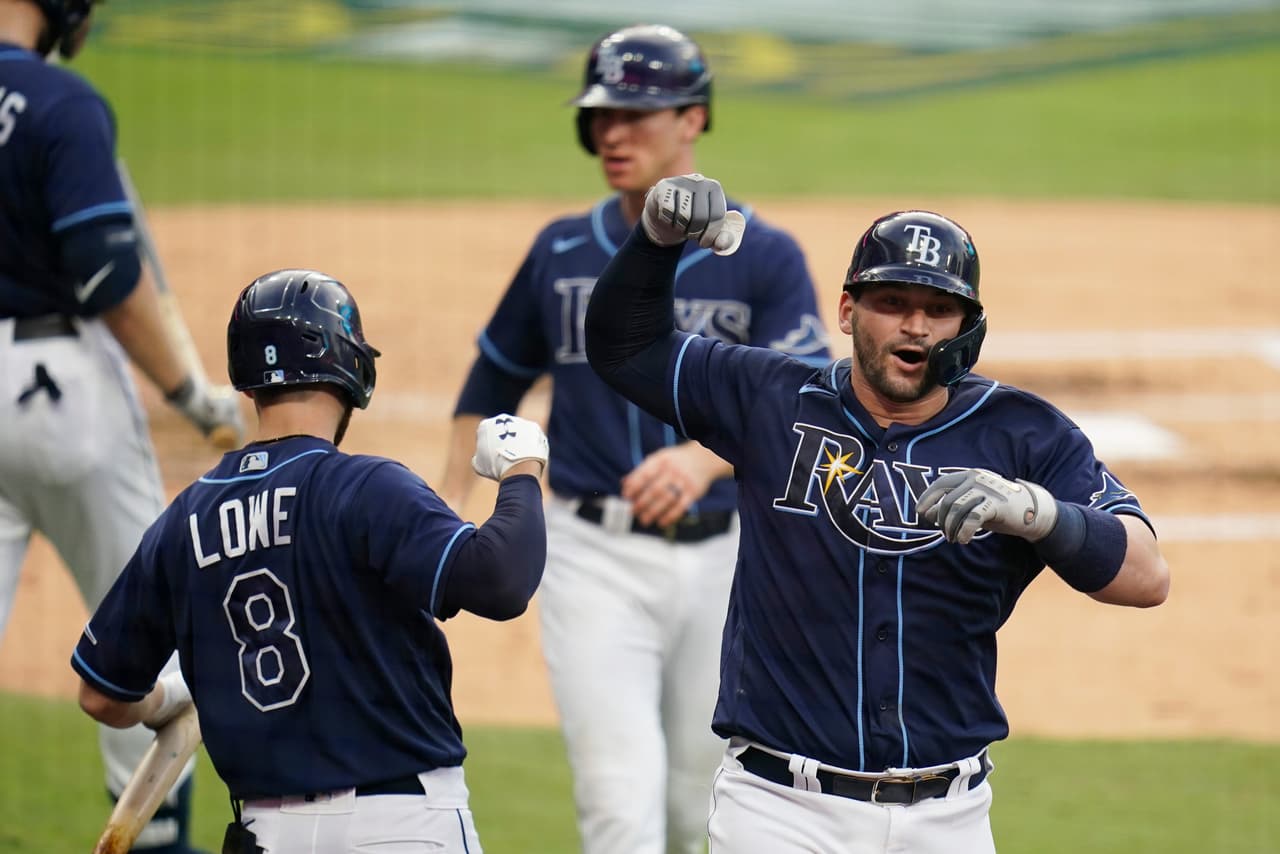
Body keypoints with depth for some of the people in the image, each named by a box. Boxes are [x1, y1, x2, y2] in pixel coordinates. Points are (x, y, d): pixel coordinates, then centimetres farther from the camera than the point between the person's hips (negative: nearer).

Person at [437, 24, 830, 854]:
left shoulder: (765, 258, -3)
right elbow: (498, 374, 19)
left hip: (722, 559, 0)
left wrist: (703, 457, -34)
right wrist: (452, 496, 6)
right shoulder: (562, 253, 5)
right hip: (596, 561, 0)